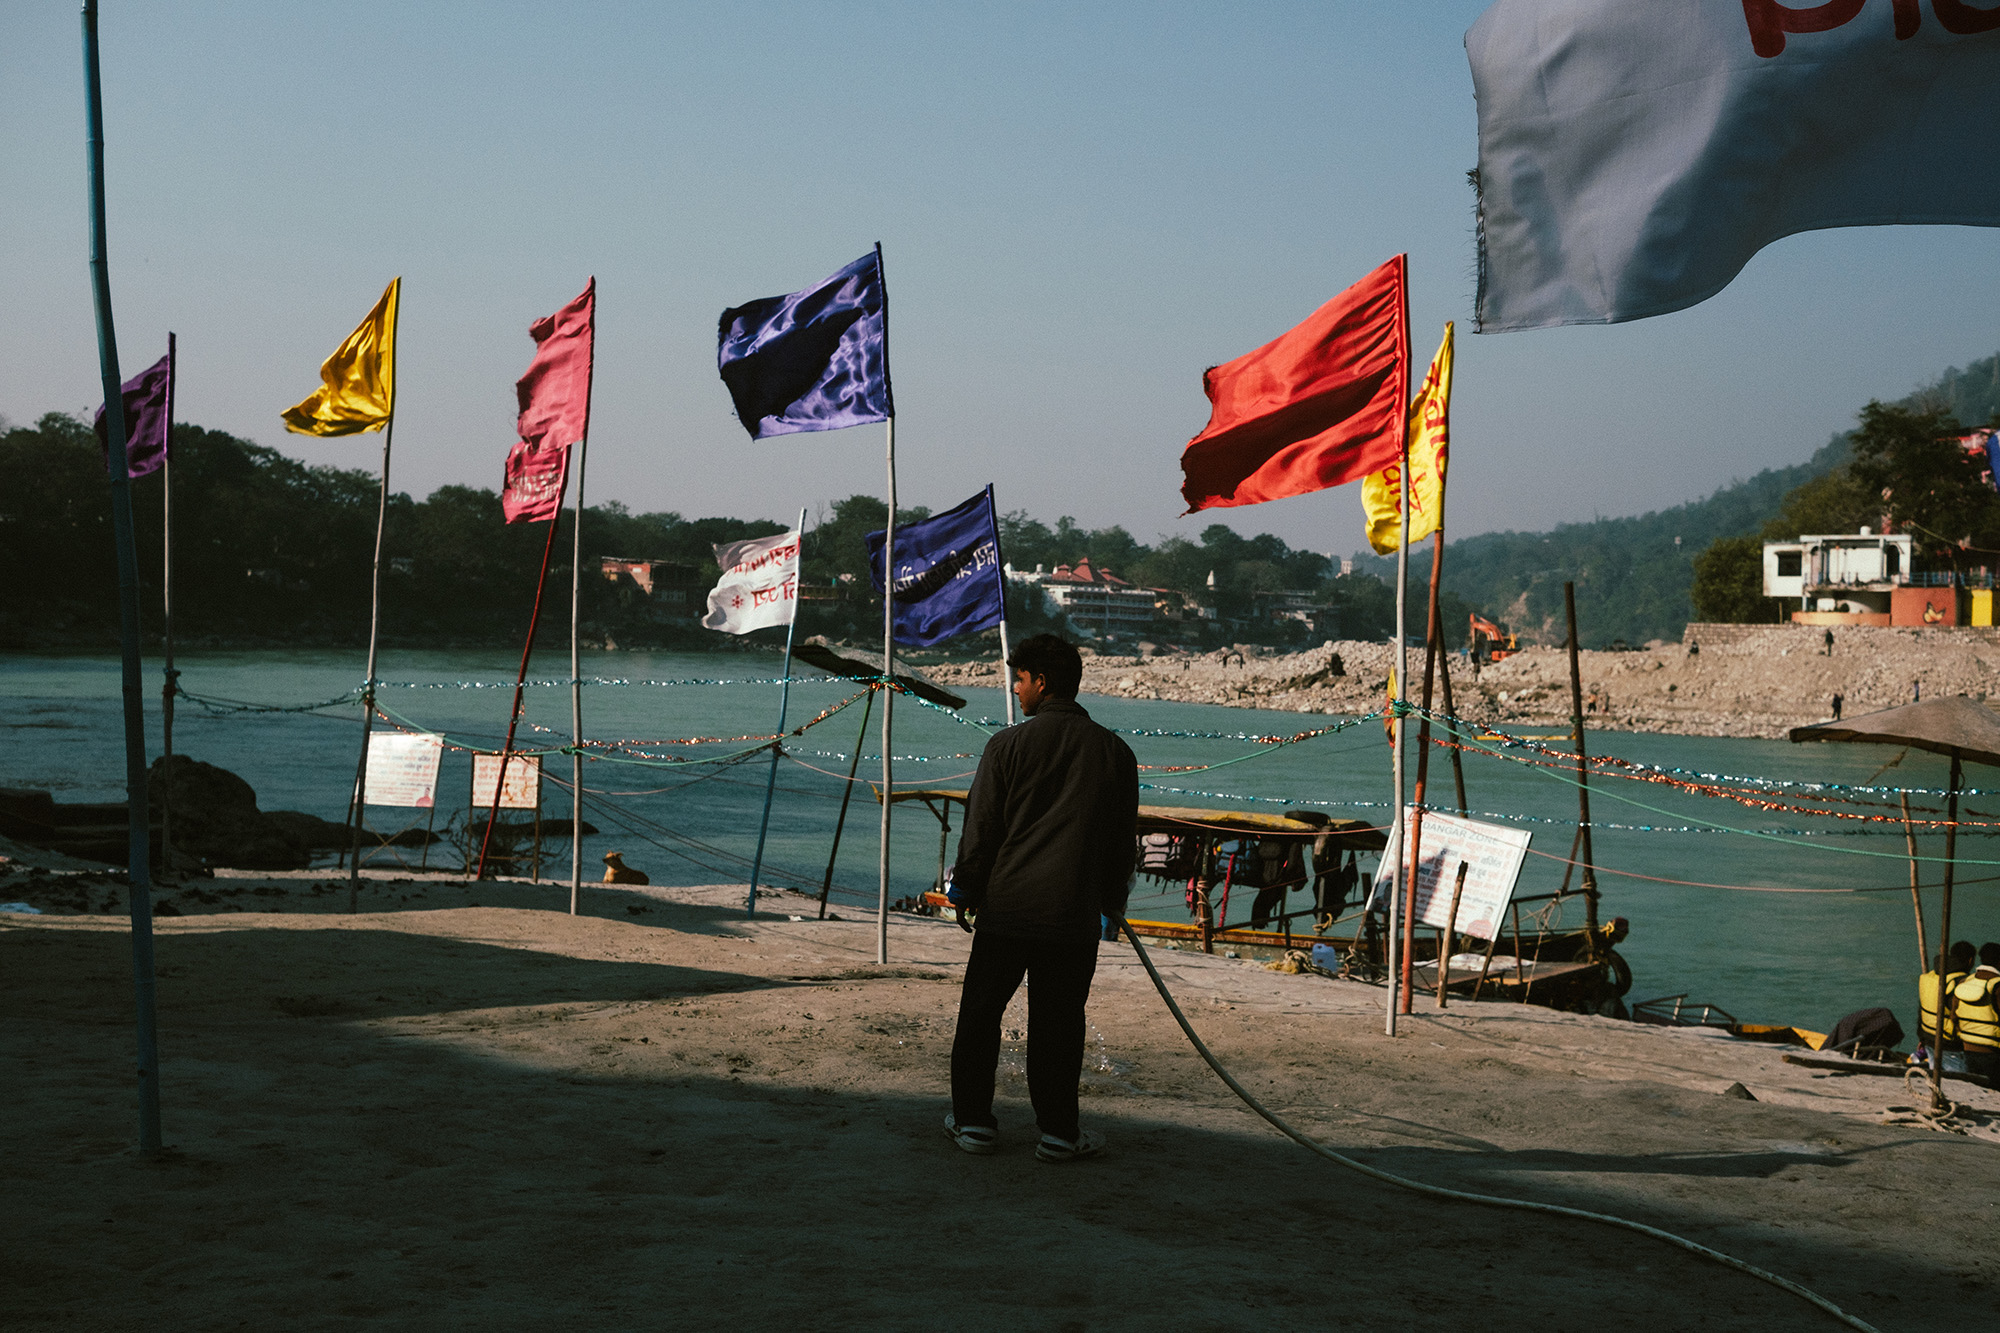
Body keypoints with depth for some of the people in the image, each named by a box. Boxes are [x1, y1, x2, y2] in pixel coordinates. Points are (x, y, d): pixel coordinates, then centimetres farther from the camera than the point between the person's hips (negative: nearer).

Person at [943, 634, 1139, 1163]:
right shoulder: (1114, 752, 3)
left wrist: (964, 890, 11)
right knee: (1058, 1022, 7)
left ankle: (973, 1120, 16)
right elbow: (1123, 838, 10)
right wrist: (1112, 899, 22)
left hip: (1005, 905, -1)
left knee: (980, 1013, 11)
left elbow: (980, 827, -1)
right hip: (1074, 915, 1)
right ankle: (1058, 1131, 10)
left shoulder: (1008, 746, -5)